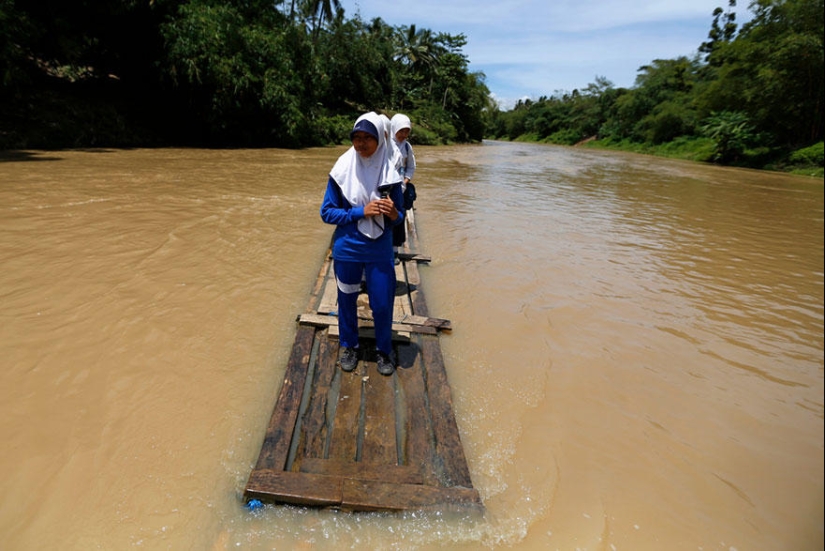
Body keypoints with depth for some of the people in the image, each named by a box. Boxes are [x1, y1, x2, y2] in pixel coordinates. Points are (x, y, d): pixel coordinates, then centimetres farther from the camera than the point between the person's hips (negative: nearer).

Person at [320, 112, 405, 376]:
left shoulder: (390, 173, -7)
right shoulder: (342, 170, -9)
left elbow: (399, 217, 2)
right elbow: (327, 212, -6)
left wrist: (393, 214, -23)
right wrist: (361, 211, -18)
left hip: (380, 252, 0)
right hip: (347, 250, 0)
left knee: (382, 304, 6)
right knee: (347, 300, 15)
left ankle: (384, 350, 31)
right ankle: (348, 346, 39)